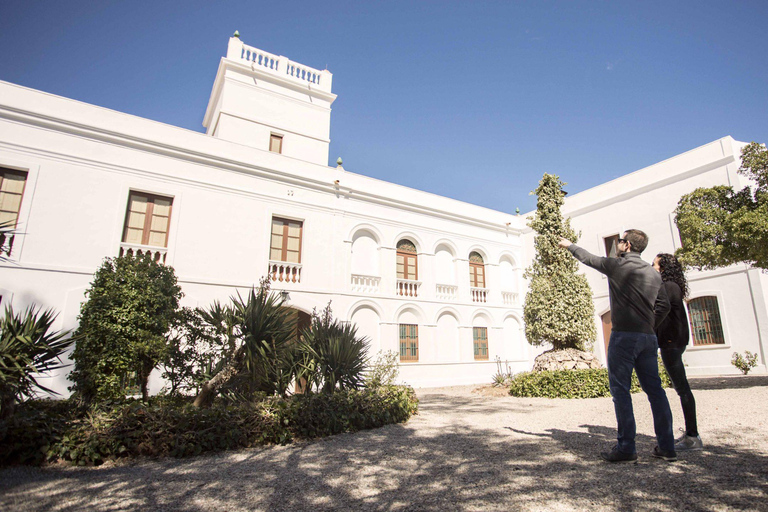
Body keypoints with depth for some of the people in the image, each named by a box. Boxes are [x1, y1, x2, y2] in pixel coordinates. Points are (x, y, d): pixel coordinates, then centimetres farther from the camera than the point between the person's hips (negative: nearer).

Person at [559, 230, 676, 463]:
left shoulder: (616, 265, -4)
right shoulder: (654, 273, 12)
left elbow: (588, 258, 12)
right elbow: (664, 306, 14)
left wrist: (569, 245, 28)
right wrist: (649, 326, 19)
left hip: (623, 336, -6)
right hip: (648, 338, 7)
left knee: (620, 390, -3)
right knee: (654, 390, 10)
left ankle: (626, 448, -1)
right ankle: (667, 447, 16)